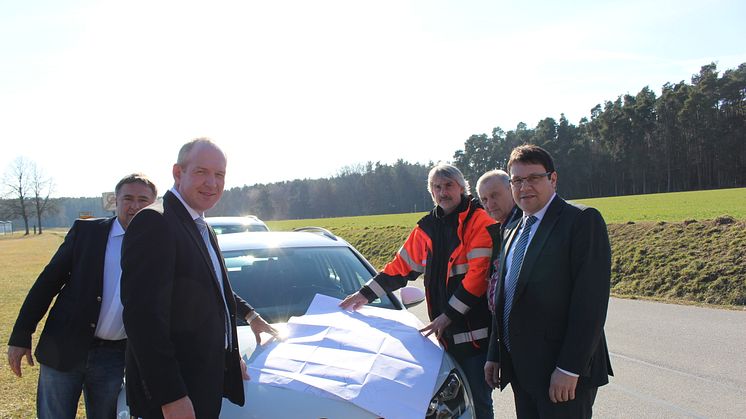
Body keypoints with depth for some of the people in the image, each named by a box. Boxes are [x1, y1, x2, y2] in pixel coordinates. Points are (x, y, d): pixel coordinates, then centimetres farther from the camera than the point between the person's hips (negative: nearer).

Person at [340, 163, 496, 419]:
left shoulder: (479, 221, -8)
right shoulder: (427, 228, 13)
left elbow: (480, 273, -15)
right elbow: (402, 266, 20)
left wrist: (449, 315, -15)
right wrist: (366, 293, 17)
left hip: (476, 332, -6)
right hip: (447, 333, 6)